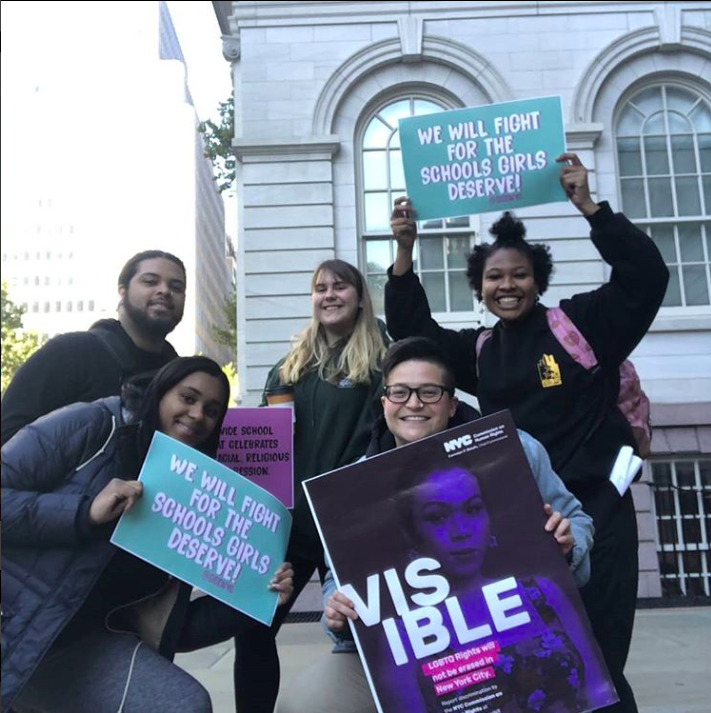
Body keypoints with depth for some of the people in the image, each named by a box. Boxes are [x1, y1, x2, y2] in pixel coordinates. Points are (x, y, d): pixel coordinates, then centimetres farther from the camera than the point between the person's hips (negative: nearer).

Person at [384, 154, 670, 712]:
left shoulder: (580, 323, -3)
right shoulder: (480, 351, 9)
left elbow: (646, 276, -12)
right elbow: (411, 331, 7)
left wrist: (587, 206, -19)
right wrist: (405, 250, -3)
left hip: (595, 510, -4)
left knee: (597, 661, 2)